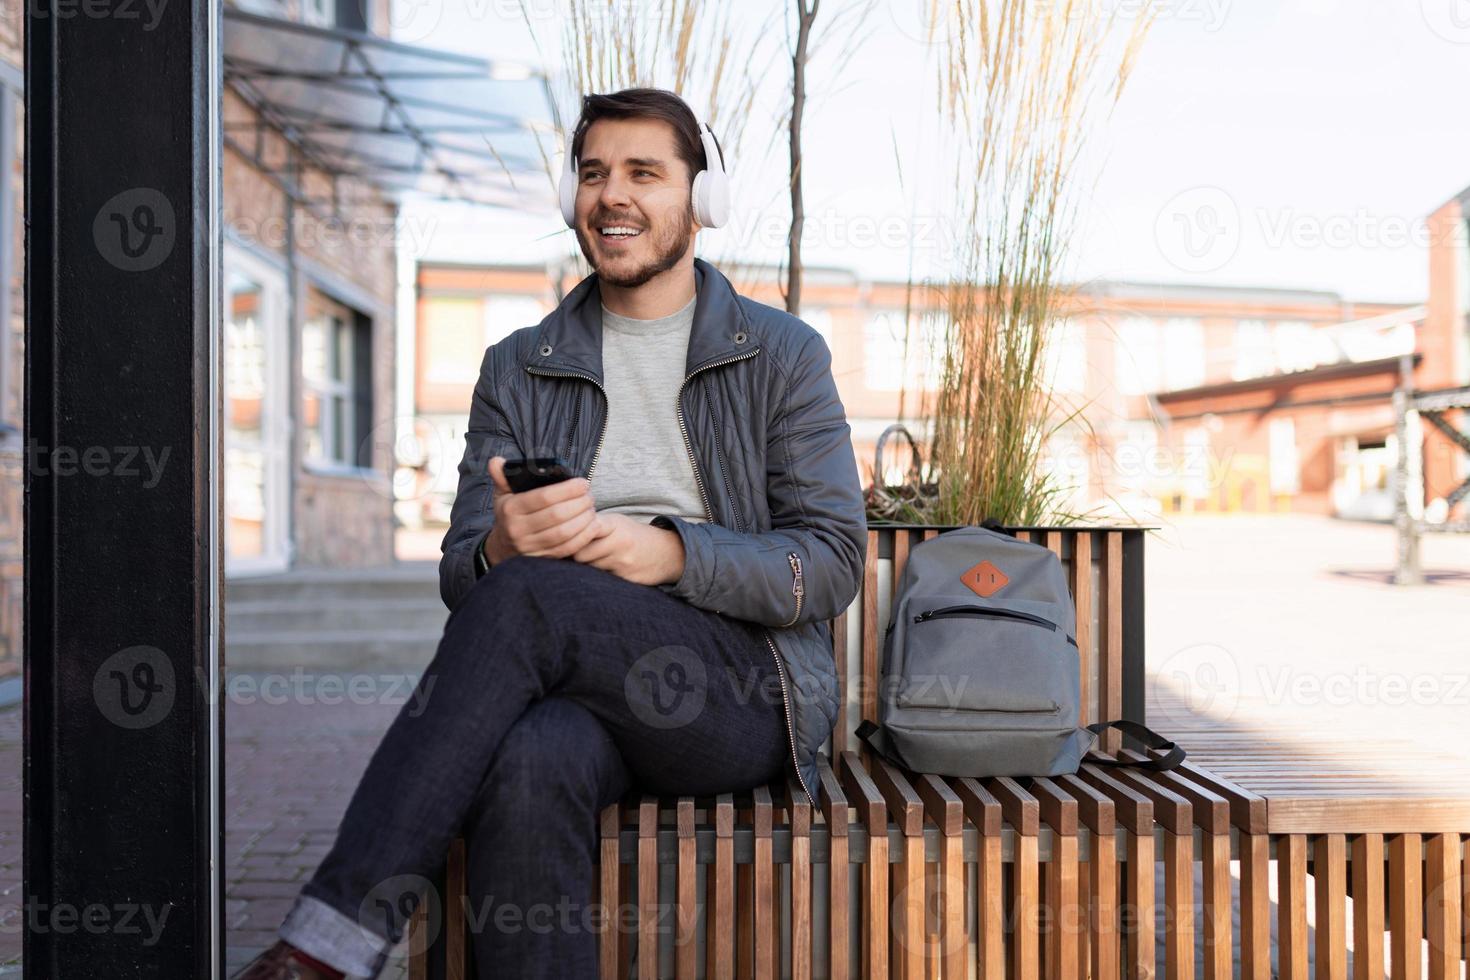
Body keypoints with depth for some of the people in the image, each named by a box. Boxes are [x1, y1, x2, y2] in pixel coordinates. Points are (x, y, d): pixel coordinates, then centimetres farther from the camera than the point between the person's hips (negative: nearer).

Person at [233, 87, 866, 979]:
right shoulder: (519, 370, 16)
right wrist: (499, 548, -17)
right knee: (530, 765, -36)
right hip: (574, 688, 2)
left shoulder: (784, 355, 9)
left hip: (747, 695, -2)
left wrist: (670, 553, -18)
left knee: (530, 598, -31)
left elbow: (833, 563, 0)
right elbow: (460, 574, 10)